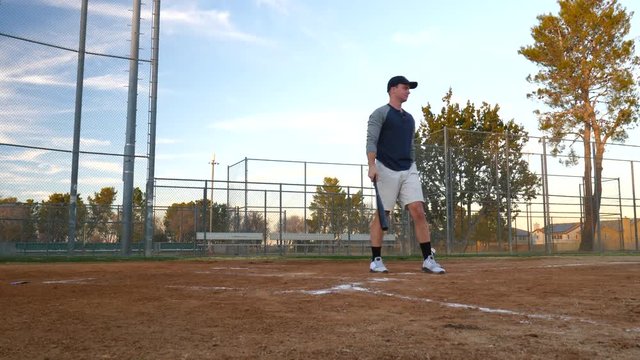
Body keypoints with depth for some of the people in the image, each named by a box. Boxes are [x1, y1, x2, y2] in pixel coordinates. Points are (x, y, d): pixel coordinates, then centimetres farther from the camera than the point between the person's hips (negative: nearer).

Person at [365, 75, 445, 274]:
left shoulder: (409, 118, 22)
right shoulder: (380, 114, 0)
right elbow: (371, 141, -11)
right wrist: (372, 165, -24)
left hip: (408, 170, 6)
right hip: (386, 170, -5)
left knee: (418, 211, -6)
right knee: (381, 214, -3)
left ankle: (428, 260, -4)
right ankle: (376, 260, 6)